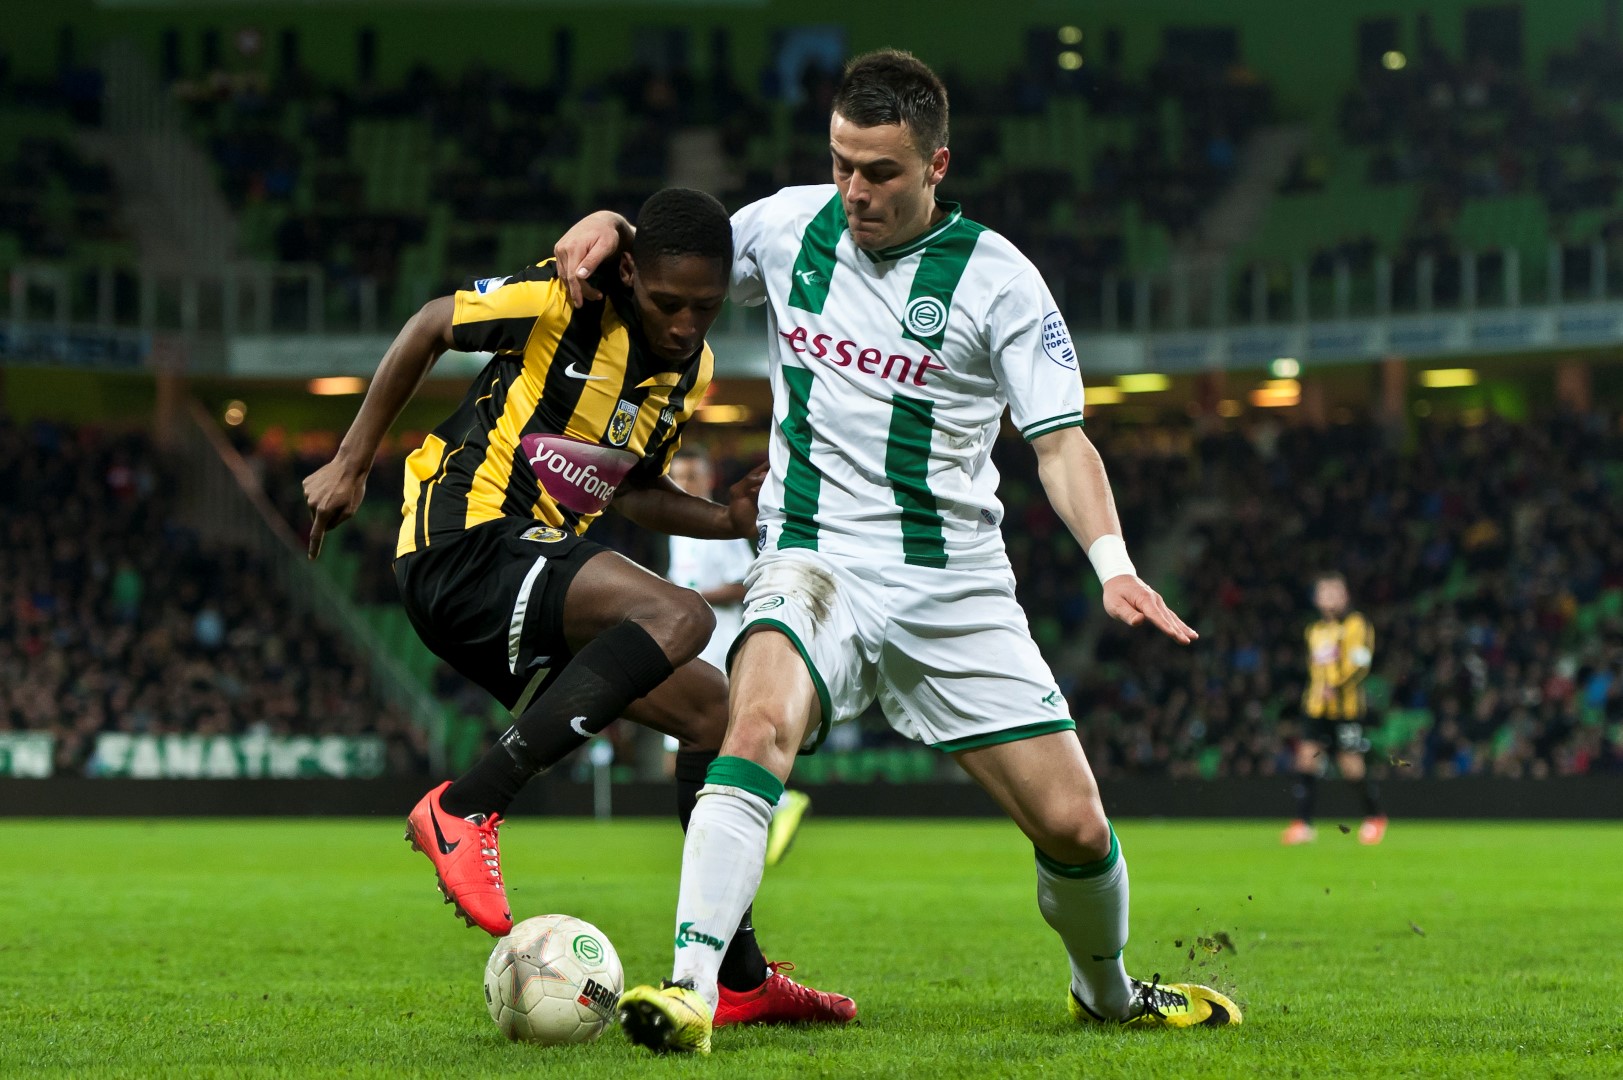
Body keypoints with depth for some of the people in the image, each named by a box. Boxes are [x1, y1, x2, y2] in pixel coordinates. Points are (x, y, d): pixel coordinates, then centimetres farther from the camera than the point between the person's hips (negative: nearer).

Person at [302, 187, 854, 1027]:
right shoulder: (565, 299, -12)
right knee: (680, 616, -29)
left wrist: (726, 519, 4)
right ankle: (464, 809, -32)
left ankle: (740, 978, 15)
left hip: (535, 565, 9)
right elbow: (430, 328, -1)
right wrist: (350, 465, 2)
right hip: (465, 540, -9)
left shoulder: (692, 367, 12)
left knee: (709, 709, 8)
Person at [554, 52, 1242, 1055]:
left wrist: (1115, 563, -24)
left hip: (956, 590, 0)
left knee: (1075, 826, -3)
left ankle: (1106, 991, 29)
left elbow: (1062, 442, -8)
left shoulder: (996, 276, -6)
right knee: (761, 724, -33)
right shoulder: (789, 227, 3)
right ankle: (691, 989, -39)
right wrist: (615, 223, 1)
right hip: (816, 566, 1)